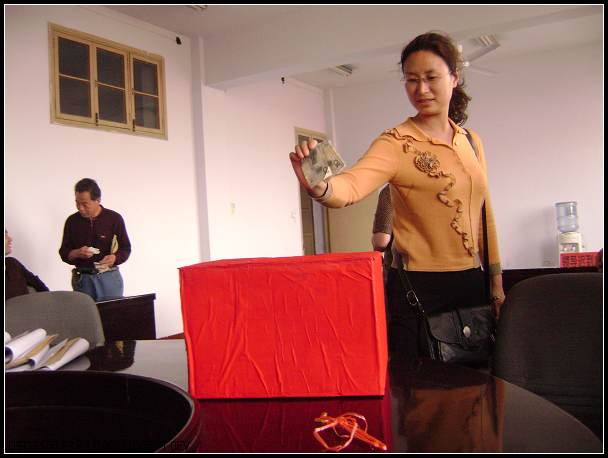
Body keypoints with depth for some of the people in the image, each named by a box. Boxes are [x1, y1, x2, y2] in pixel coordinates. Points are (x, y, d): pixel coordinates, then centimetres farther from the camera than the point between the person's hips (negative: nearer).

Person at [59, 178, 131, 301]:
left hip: (109, 277, -2)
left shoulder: (114, 218, -2)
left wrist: (114, 258, -18)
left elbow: (126, 248, 3)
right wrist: (77, 253, -11)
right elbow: (64, 252, 10)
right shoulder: (72, 221, 5)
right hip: (82, 278, 2)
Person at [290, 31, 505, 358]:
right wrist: (319, 186, -53)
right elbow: (351, 186, -30)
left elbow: (484, 213, 13)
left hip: (472, 282, 6)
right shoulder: (396, 143, -12)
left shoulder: (471, 141, 8)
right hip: (420, 286, -6)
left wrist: (496, 280, 12)